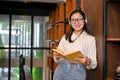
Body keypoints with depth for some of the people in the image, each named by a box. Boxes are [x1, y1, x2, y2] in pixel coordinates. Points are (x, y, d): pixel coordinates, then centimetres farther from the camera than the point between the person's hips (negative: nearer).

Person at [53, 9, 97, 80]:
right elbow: (59, 60, 12)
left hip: (78, 72, -2)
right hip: (61, 70, 2)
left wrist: (87, 61, -21)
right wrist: (57, 57, -10)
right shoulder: (65, 37, 12)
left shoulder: (90, 39, 4)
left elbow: (94, 64, 0)